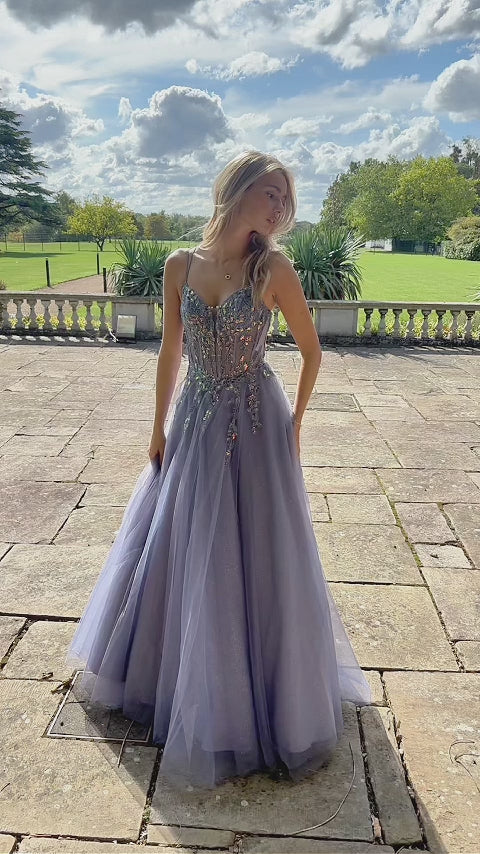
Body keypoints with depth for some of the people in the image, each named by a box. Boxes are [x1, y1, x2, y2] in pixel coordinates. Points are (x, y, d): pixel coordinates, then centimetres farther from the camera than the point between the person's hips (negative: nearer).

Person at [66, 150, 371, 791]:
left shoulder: (273, 268, -8)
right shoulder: (180, 266, 0)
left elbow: (311, 350, 0)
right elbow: (171, 353, 6)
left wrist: (294, 424, -1)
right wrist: (159, 430, 7)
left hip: (256, 425, -3)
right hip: (195, 423, 3)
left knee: (254, 559, 6)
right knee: (178, 555, 16)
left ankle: (268, 697, 31)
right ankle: (166, 671, 45)